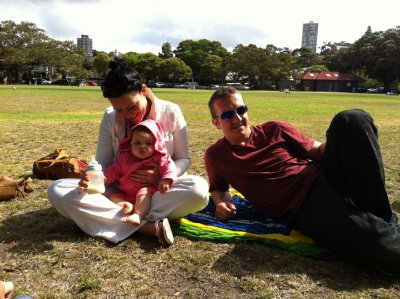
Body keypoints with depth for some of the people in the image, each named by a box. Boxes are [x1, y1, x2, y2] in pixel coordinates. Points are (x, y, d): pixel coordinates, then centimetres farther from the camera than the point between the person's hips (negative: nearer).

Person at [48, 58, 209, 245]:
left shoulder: (171, 112, -8)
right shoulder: (110, 118, -4)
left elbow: (183, 159, -2)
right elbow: (103, 162, -2)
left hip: (160, 189, -1)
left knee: (199, 190, -33)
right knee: (57, 190, -21)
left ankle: (117, 219, -25)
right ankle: (149, 226, -31)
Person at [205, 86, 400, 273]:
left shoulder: (274, 130, 10)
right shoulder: (215, 156, 9)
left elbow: (319, 150, 14)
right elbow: (219, 188, 25)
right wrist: (221, 203, 0)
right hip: (302, 209, -4)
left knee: (352, 119, -22)